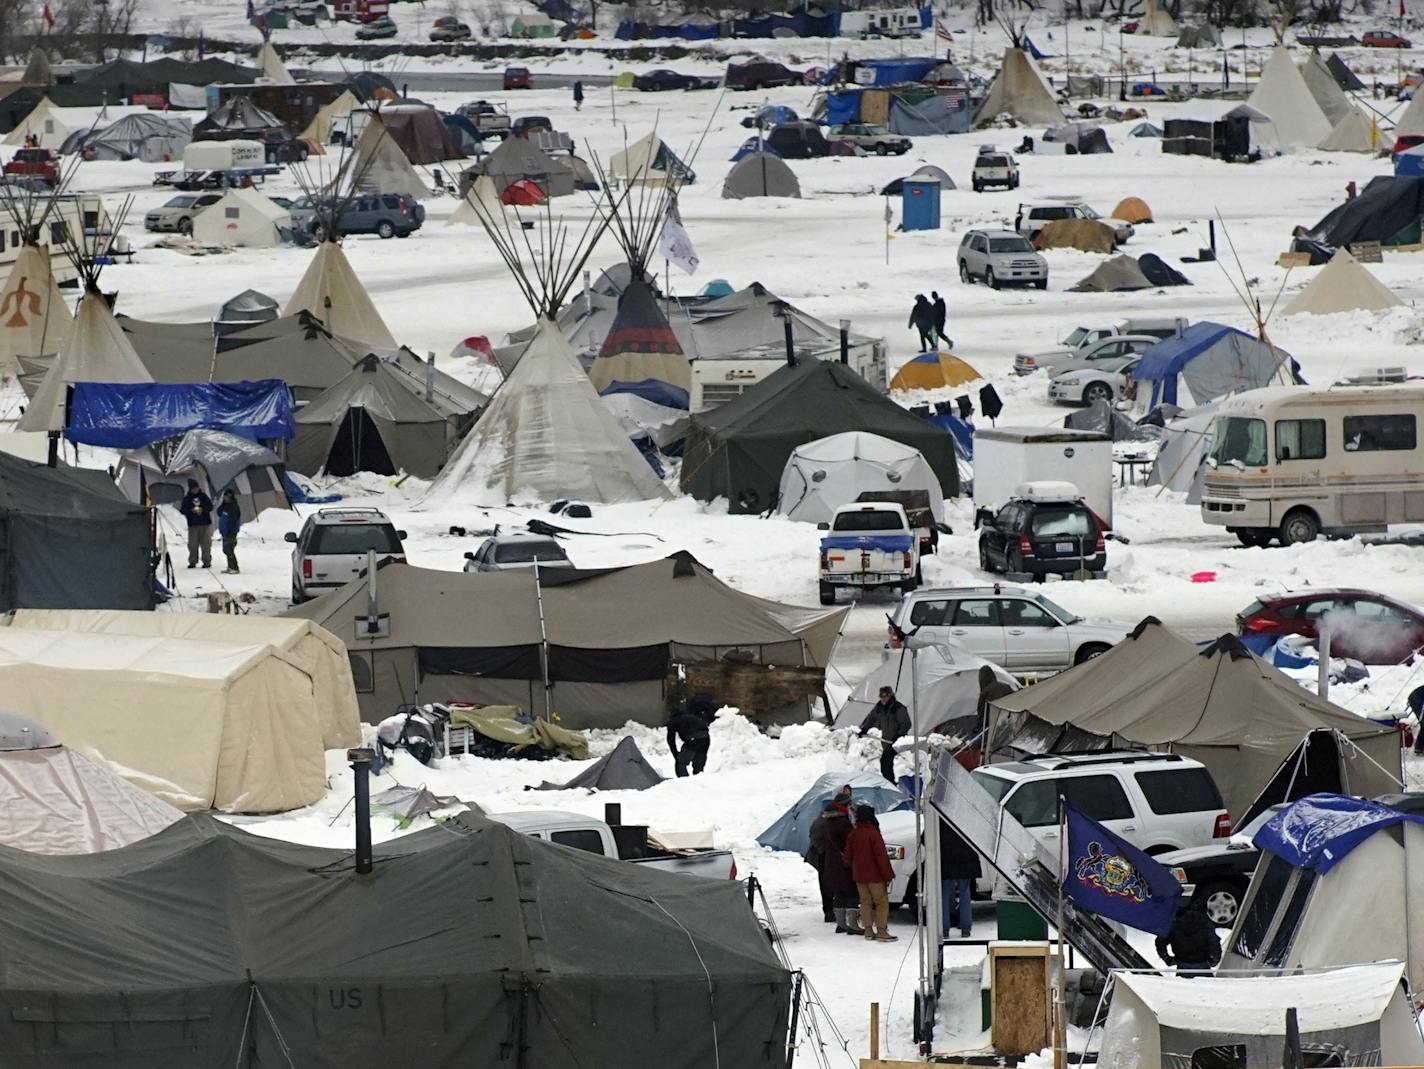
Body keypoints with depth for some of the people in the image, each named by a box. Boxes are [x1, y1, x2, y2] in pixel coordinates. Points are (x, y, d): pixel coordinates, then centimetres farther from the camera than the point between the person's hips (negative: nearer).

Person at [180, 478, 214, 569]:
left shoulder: (203, 496, 8)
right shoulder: (187, 498, 5)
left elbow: (210, 506, 5)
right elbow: (182, 510, -2)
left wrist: (202, 509, -13)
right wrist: (191, 510, -18)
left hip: (205, 524, 0)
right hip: (193, 524, 0)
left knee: (206, 544, -1)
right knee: (193, 545, -3)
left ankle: (207, 561, 4)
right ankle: (192, 561, 4)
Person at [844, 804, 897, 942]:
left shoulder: (853, 834, 3)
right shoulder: (873, 833, -16)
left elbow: (848, 856, 11)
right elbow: (881, 856, -17)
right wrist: (888, 875, -13)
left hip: (859, 875, 6)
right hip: (875, 875, -6)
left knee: (865, 901, 14)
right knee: (882, 902, -1)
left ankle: (868, 930, 13)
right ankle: (881, 931, -6)